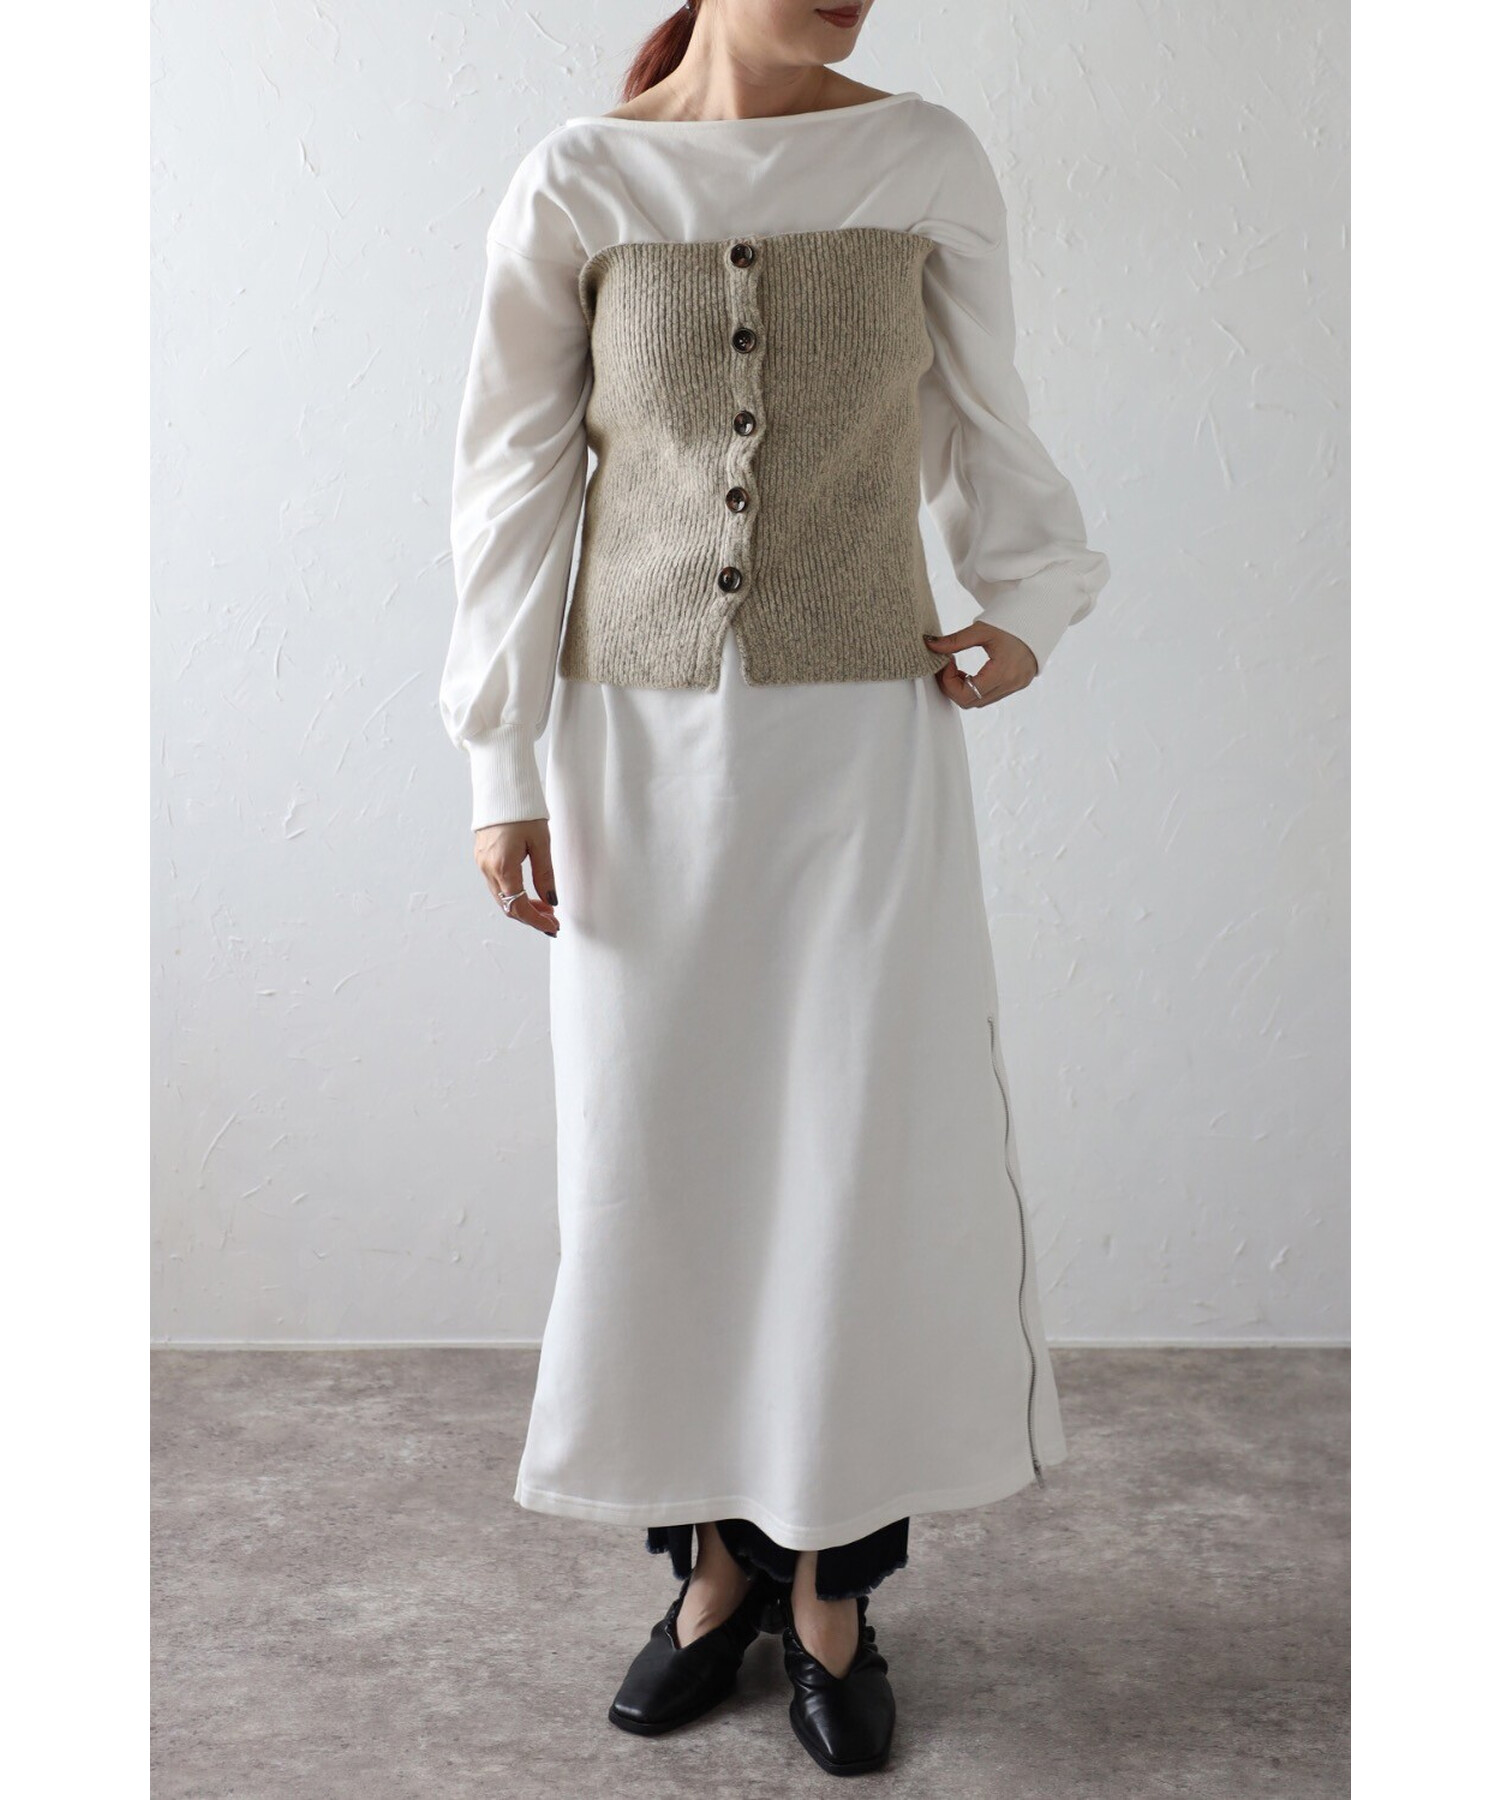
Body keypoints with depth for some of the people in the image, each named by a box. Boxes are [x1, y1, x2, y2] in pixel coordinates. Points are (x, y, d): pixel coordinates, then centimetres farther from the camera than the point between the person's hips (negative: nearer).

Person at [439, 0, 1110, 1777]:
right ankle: (718, 1556, 25)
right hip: (642, 743, 0)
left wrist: (1029, 604, -6)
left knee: (876, 1152, 0)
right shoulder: (576, 184, 0)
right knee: (661, 1155, 5)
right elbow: (515, 484, 1)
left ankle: (834, 1579, 20)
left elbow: (980, 436, 12)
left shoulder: (929, 163, 2)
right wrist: (503, 771, -2)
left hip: (864, 733, 0)